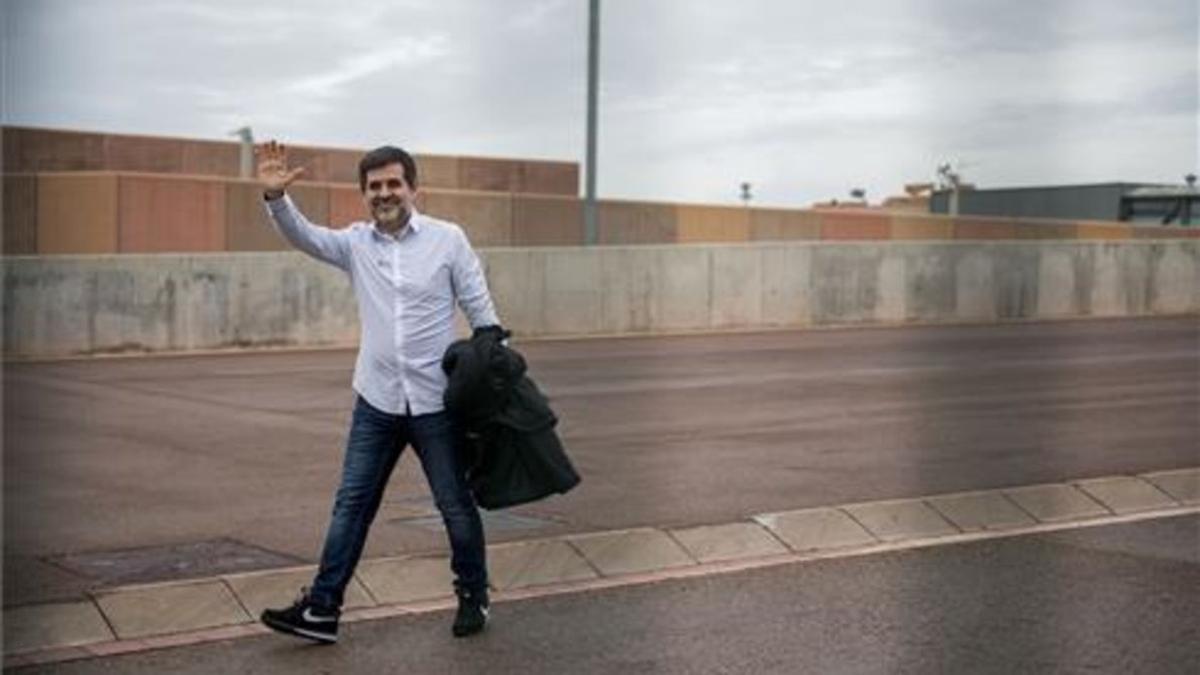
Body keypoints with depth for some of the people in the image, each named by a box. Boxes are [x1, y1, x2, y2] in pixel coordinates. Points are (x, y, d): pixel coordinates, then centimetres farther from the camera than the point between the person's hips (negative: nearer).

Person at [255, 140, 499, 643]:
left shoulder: (448, 239, -5)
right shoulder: (355, 243, 3)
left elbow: (480, 309, -1)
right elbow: (303, 235, -11)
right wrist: (275, 196, -30)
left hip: (436, 400, -3)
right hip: (377, 400, 3)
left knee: (456, 506, 8)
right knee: (351, 505, 5)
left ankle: (473, 597, 26)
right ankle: (322, 608, 10)